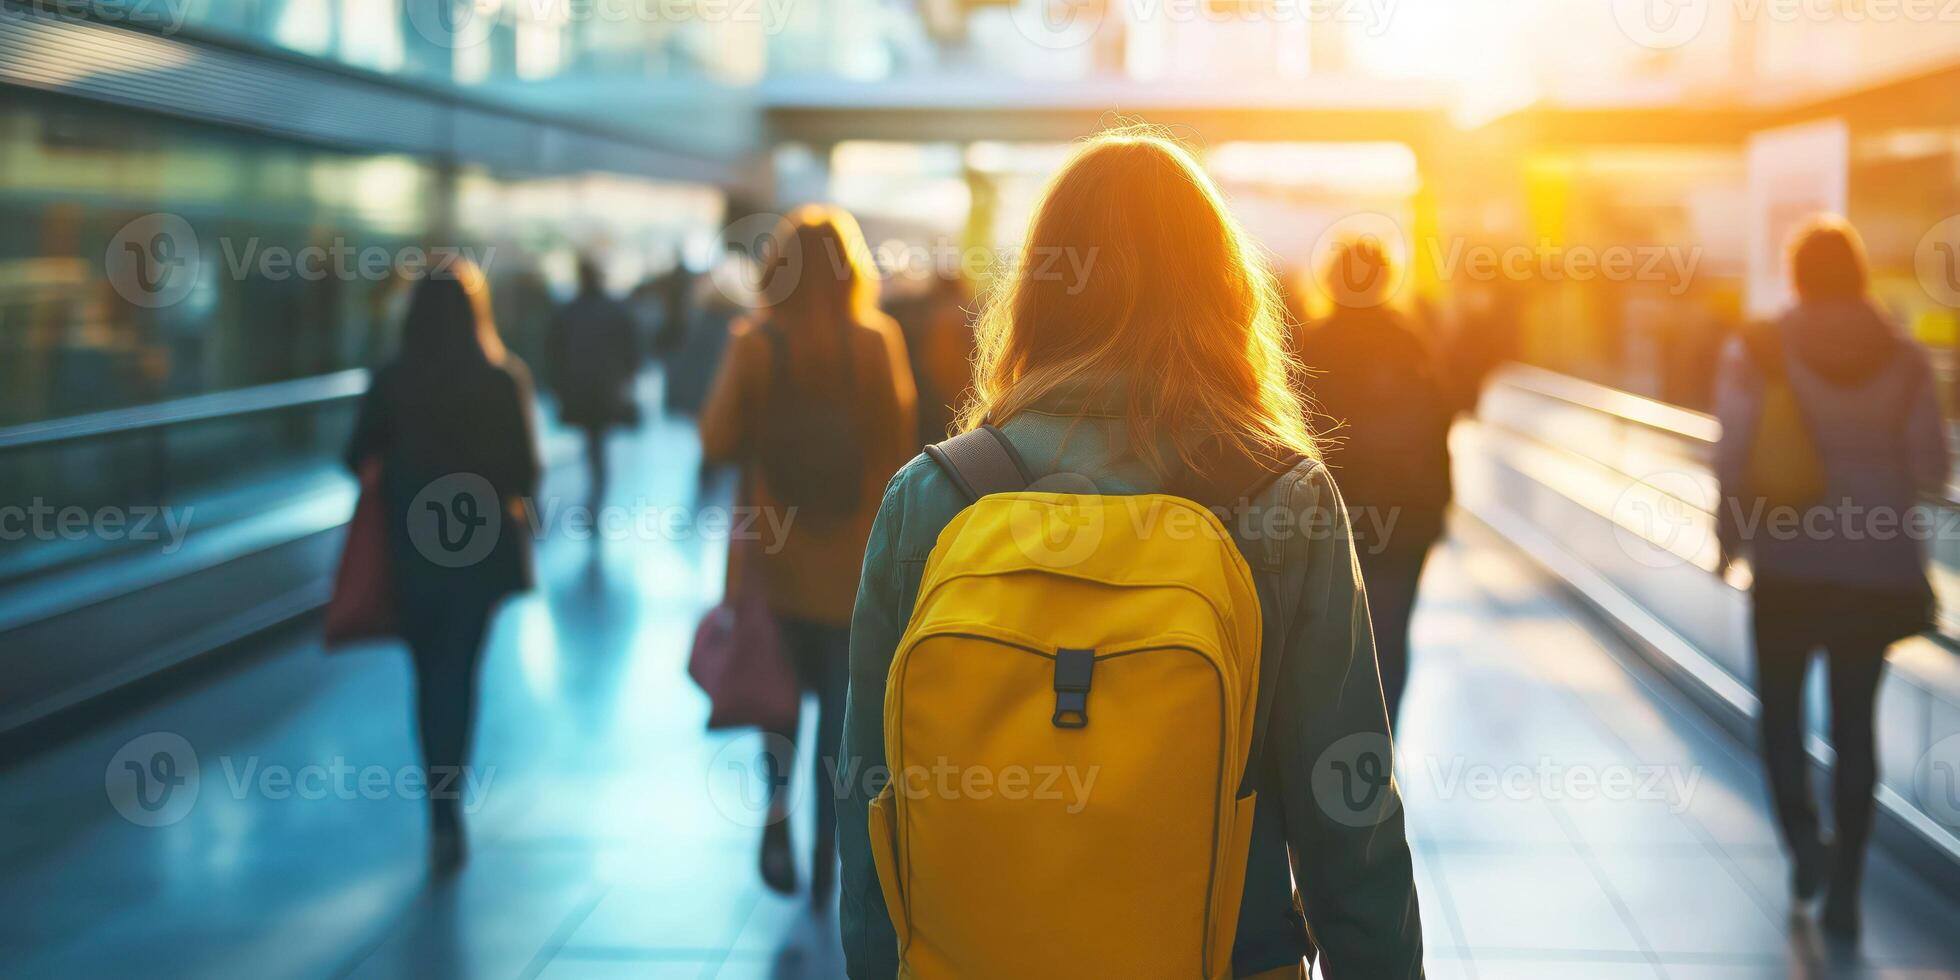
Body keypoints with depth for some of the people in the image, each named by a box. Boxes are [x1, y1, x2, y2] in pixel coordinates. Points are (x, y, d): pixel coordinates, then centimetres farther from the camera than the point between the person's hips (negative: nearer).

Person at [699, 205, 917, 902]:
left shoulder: (754, 346, -10)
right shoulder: (879, 342, -8)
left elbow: (717, 441, -8)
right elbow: (900, 444, -4)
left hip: (774, 547, 0)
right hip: (854, 559, 0)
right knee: (841, 702, 11)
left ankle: (777, 805, -3)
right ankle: (826, 860, 13)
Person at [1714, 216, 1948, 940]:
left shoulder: (1757, 352, -8)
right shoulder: (1906, 361, -2)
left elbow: (1732, 459, -10)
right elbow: (1930, 472, -3)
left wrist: (1731, 534, 4)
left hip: (1787, 561, -2)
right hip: (1876, 564, 2)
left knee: (1780, 705, 15)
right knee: (1855, 718, 11)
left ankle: (1802, 833, -8)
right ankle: (1844, 887, 11)